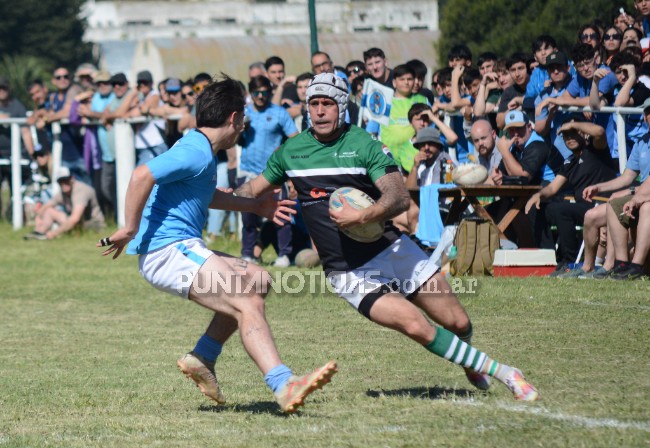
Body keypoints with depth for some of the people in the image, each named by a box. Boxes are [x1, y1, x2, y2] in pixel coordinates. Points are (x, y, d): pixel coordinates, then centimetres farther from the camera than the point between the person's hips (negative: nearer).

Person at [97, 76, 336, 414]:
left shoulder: (202, 152, 19)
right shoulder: (196, 152, -14)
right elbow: (141, 176, -26)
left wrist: (256, 206, 38)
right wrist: (130, 229, -21)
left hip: (181, 249, 11)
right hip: (168, 249, -11)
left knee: (256, 280, 19)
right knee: (248, 302, -21)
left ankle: (201, 358, 15)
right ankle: (284, 386, -34)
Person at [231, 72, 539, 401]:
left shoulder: (364, 145, -6)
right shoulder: (291, 150, 3)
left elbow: (400, 198, -17)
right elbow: (252, 190, 17)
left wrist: (362, 216, -34)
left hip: (391, 249, 0)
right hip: (350, 273, 0)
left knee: (458, 323, -2)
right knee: (416, 326, -21)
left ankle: (469, 363, 36)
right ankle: (497, 370, -5)